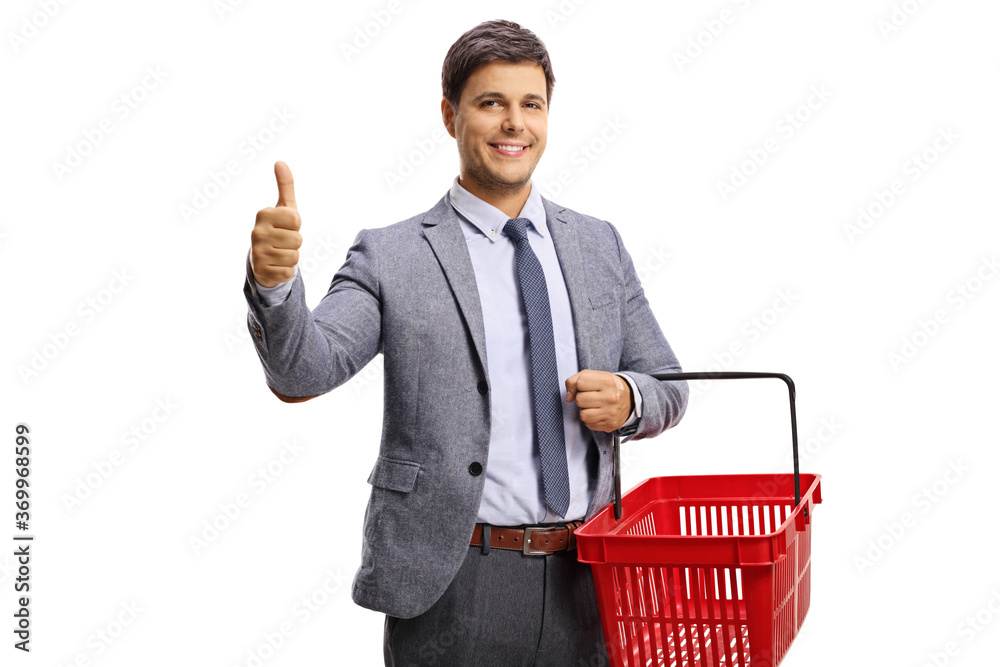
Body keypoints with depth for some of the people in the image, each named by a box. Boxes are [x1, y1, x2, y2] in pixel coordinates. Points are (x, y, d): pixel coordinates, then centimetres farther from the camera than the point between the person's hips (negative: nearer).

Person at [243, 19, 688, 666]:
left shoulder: (599, 245, 8)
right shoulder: (391, 259, -4)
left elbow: (668, 384, 12)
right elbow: (304, 373, -16)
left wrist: (629, 399, -10)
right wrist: (274, 279, -35)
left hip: (583, 580, 4)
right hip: (451, 586, -3)